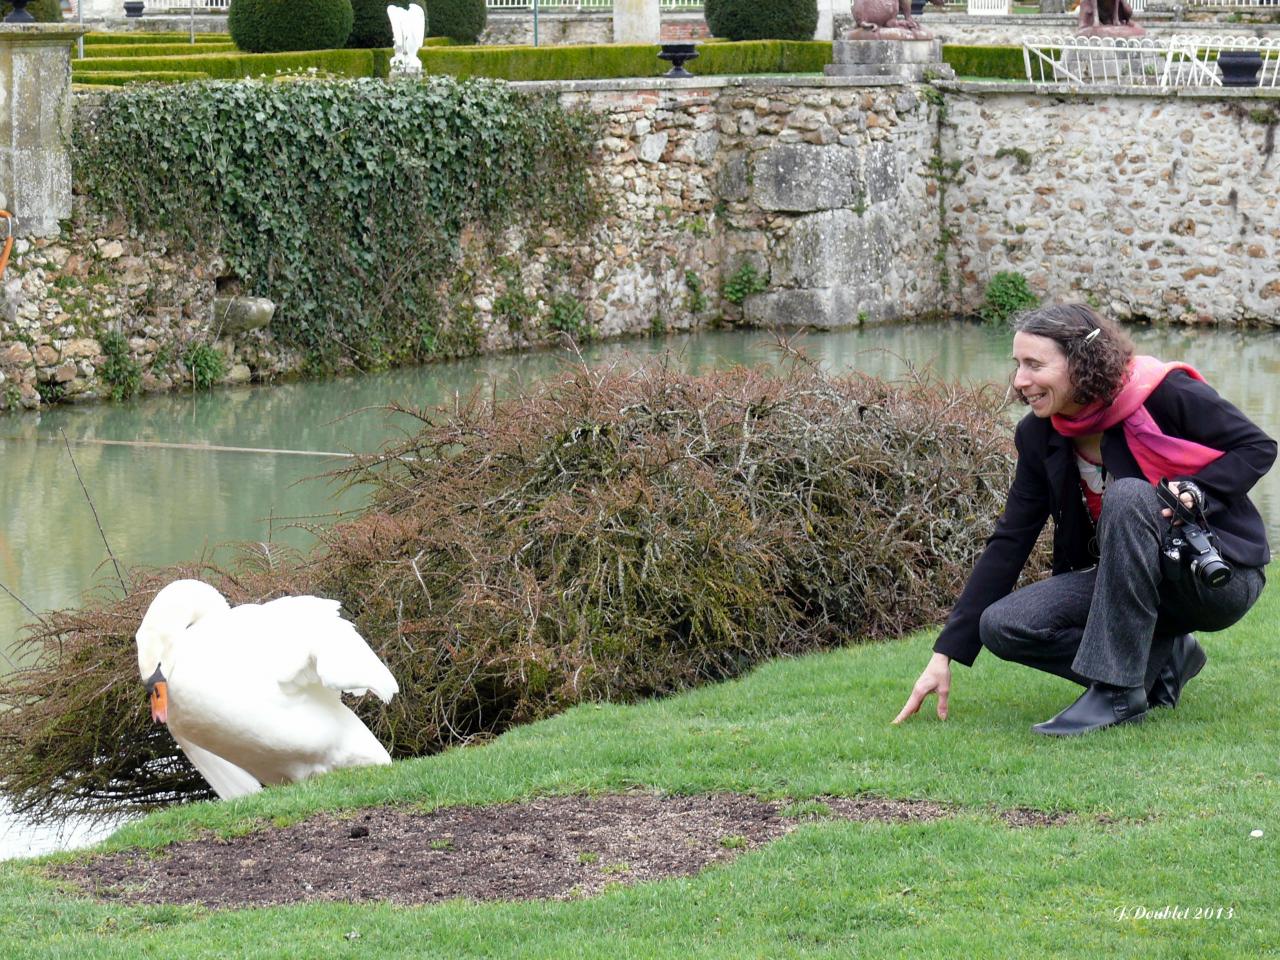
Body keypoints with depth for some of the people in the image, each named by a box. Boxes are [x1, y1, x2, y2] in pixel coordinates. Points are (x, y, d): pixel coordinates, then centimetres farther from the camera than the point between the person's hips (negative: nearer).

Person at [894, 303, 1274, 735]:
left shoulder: (1163, 393, -17)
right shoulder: (1039, 436, -1)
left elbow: (1257, 447, -8)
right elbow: (1008, 544, 1)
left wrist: (1194, 490, -28)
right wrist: (945, 654, -3)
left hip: (1221, 576, -6)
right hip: (1128, 582, 6)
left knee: (1128, 496, -34)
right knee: (1001, 625, -15)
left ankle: (1117, 691, -31)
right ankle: (1162, 662, -1)